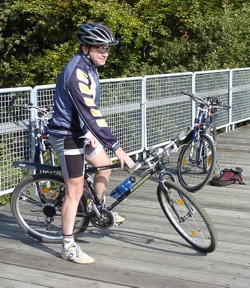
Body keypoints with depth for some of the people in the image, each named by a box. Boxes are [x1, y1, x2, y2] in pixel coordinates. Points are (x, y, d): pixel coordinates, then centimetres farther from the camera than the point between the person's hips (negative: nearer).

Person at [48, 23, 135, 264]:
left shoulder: (88, 67, 5)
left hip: (79, 132, 10)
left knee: (104, 166, 21)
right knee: (75, 190, -4)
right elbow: (90, 112, -33)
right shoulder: (77, 72, -27)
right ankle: (68, 247, 6)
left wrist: (91, 133, 14)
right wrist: (116, 147, -34)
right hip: (67, 136, -10)